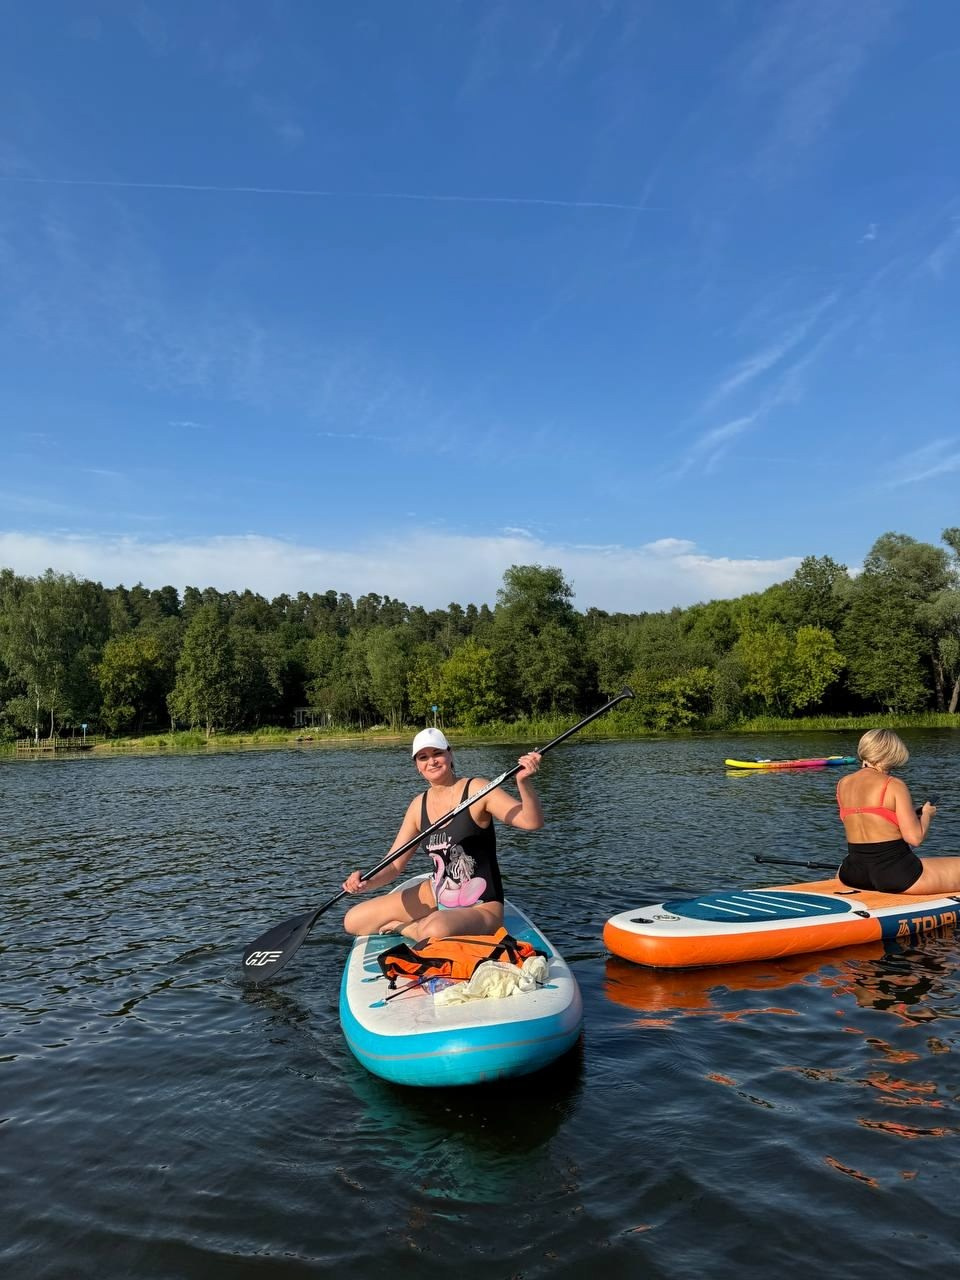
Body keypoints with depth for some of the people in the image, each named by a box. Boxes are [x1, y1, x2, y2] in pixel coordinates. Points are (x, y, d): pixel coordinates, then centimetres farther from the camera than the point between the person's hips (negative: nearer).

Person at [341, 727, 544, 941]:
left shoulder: (476, 790, -14)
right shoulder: (419, 805, 2)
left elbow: (533, 822, -25)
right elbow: (393, 865, 3)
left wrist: (523, 781, -43)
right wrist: (366, 882, -18)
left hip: (480, 907, -5)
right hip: (434, 896, 6)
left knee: (436, 931, -39)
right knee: (353, 921, 1)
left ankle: (404, 928, -5)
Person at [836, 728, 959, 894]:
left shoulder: (842, 784, 6)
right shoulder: (894, 785, -10)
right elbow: (915, 838, -13)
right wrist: (927, 814, 7)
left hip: (854, 875, 6)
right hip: (895, 874, -6)